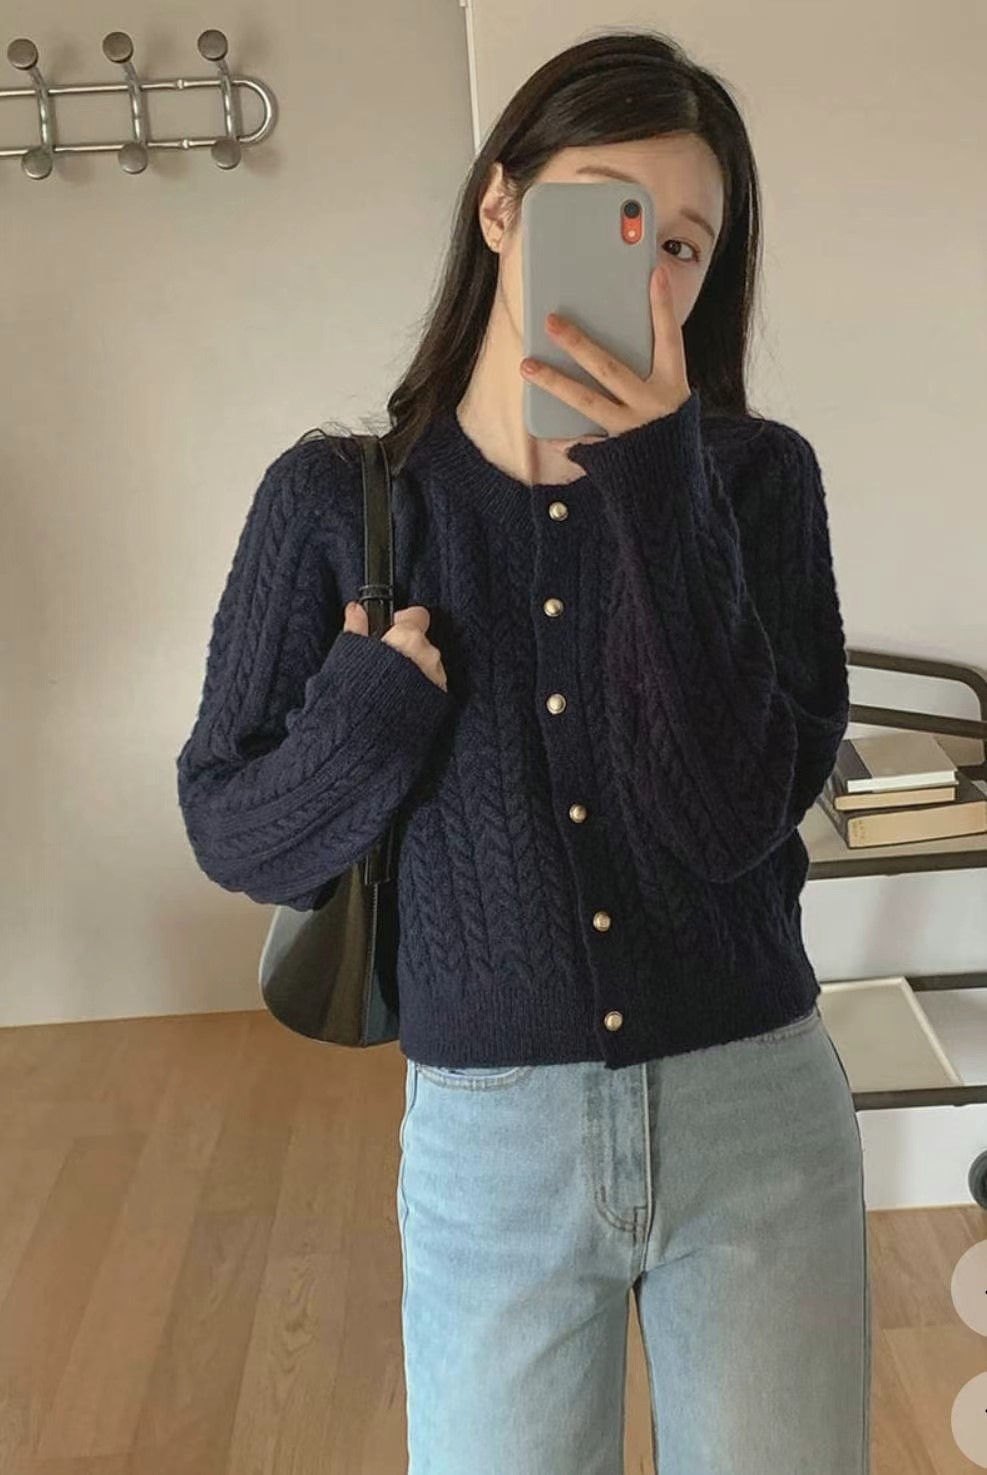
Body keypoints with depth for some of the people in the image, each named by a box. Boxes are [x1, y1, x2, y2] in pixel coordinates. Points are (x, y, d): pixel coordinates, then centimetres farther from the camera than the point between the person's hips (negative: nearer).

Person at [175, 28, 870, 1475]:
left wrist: (662, 481, -22)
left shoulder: (754, 476, -5)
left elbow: (732, 817, -17)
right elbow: (234, 835, -1)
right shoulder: (335, 499, -5)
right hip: (491, 1138, 0)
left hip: (757, 1116, 1)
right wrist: (383, 698, -19)